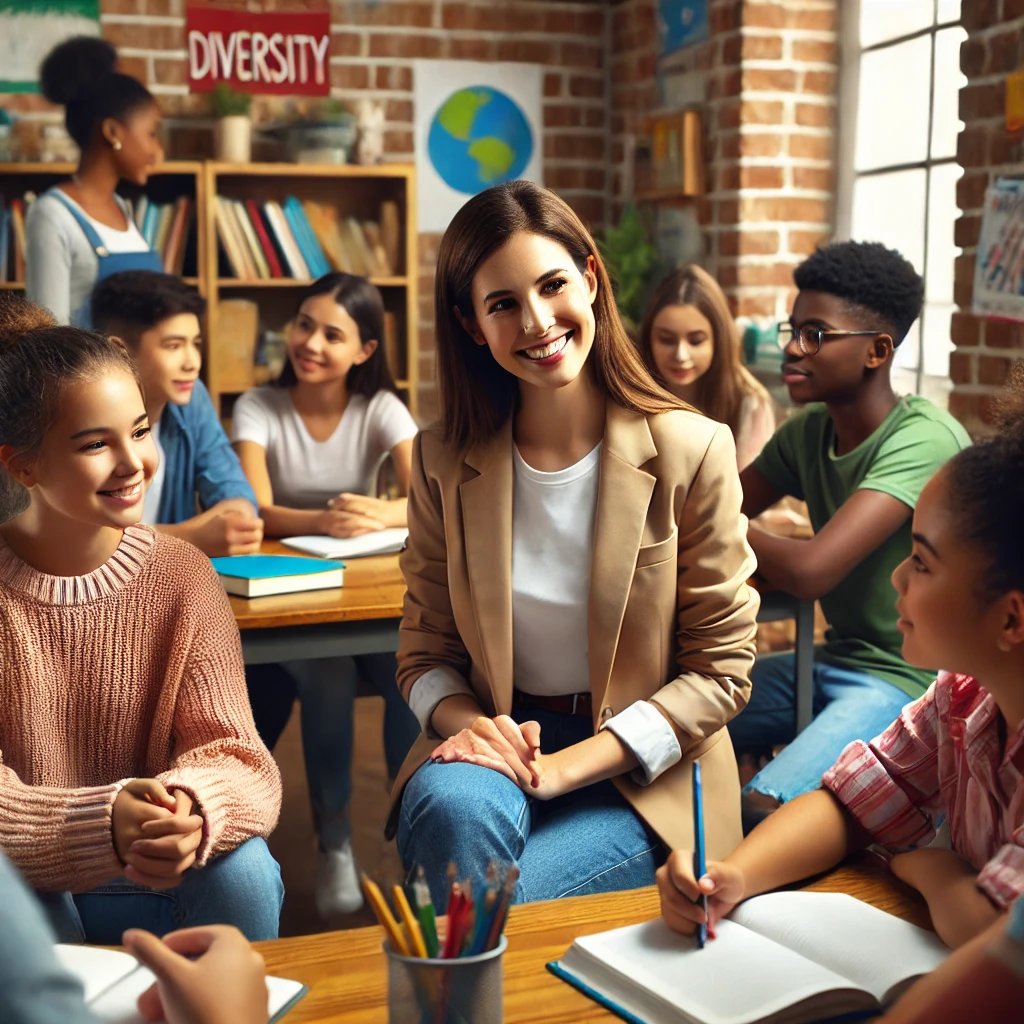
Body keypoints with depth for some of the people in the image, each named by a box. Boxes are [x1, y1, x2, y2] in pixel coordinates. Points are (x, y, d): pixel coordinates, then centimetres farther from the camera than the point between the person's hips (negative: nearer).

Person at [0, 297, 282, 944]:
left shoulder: (182, 577, -4)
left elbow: (233, 751, -12)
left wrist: (194, 806, -36)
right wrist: (100, 822, -38)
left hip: (156, 878, 2)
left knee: (243, 871, -27)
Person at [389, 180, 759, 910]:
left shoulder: (691, 451, -8)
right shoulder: (443, 463, 1)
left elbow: (721, 670, -6)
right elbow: (426, 650, 7)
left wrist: (563, 767, -17)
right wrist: (468, 723, -18)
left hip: (644, 780, -2)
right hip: (495, 744, 3)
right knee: (453, 807, -32)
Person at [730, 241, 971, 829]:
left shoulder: (922, 438, -21)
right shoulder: (809, 429, 6)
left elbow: (809, 571, -30)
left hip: (911, 680, -8)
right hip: (837, 662, 8)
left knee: (762, 811, -29)